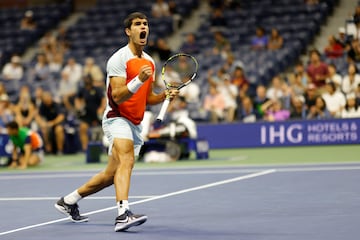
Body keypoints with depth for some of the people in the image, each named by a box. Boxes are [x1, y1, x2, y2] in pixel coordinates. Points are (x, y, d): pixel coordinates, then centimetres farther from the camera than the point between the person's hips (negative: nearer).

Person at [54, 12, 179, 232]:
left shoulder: (150, 62, 13)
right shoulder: (119, 59, -12)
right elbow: (117, 97, -21)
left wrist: (165, 96, 1)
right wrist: (138, 80, -33)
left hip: (135, 124, 8)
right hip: (117, 118, -8)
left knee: (111, 175, 12)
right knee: (127, 160, -32)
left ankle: (69, 201, 29)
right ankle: (123, 213, -46)